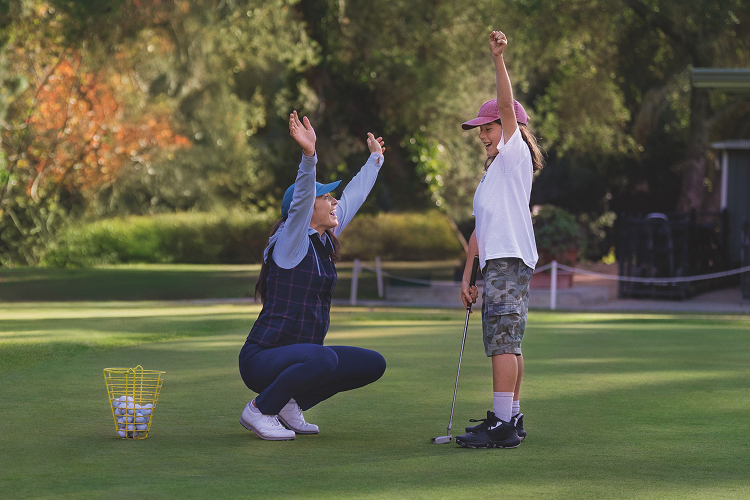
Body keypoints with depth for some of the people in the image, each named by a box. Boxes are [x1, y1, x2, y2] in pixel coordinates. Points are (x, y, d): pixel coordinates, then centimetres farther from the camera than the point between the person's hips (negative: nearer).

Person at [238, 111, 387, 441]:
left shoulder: (324, 240, 12)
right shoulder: (291, 241, -10)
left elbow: (353, 196, 26)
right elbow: (301, 199, -29)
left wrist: (375, 159, 37)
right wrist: (309, 156, -44)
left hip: (298, 358, 9)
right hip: (262, 360, -9)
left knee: (373, 365, 6)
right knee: (323, 358, -37)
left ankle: (290, 403, 11)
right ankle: (259, 410, -13)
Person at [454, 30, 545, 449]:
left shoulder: (515, 155, -1)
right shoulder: (493, 172, 26)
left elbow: (508, 107, -17)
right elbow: (481, 229, 25)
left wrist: (499, 58, -28)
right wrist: (467, 276, 22)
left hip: (511, 260, -10)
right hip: (496, 262, 10)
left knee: (503, 342, -14)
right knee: (507, 344, 11)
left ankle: (502, 425, -17)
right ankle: (511, 418, 15)